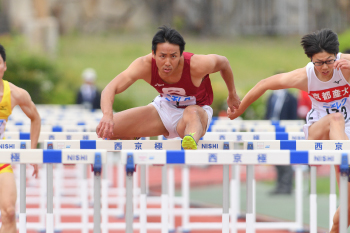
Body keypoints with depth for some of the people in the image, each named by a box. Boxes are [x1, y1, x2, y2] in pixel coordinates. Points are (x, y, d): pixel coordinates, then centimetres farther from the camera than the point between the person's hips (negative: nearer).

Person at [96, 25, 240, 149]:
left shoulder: (197, 66, -31)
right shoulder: (145, 65, -27)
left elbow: (223, 63, -8)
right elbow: (110, 89, -34)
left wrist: (232, 94, 8)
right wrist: (107, 115, -55)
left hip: (198, 111, -3)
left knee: (191, 113, -43)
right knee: (105, 129, -12)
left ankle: (191, 143, -78)